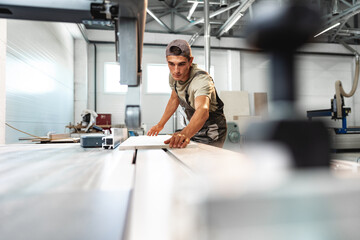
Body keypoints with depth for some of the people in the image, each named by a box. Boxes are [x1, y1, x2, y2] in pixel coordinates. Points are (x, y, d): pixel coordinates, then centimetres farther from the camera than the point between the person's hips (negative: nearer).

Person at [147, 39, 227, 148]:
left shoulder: (202, 80, -33)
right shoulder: (173, 75, -11)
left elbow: (203, 111, -53)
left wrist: (185, 133, -71)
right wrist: (160, 124, 10)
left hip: (211, 132, -6)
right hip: (192, 128, 6)